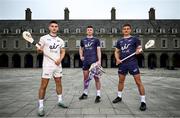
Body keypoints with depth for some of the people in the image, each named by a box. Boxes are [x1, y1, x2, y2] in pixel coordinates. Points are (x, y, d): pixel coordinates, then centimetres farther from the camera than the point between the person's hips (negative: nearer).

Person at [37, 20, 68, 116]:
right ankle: (41, 107, 6)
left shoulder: (60, 40, 11)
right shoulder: (44, 38, 0)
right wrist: (39, 50, -24)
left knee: (59, 83, 13)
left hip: (57, 65, 5)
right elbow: (39, 51, 0)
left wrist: (60, 59, -5)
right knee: (44, 85, -4)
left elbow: (63, 52, 13)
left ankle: (60, 101, 29)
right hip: (47, 65, -4)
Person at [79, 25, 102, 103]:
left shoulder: (96, 40, 4)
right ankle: (85, 93, 27)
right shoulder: (83, 40, 13)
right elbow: (81, 48, 26)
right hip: (85, 61, 4)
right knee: (85, 78, 12)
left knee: (96, 78, -2)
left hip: (94, 61, -4)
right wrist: (81, 56, 9)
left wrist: (99, 60, -14)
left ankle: (98, 95, 4)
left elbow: (98, 50, -3)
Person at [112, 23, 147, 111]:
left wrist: (138, 51, -21)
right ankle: (119, 97, 33)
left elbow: (139, 49, 3)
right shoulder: (119, 41, 14)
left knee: (138, 82, -6)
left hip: (133, 63, -4)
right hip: (122, 63, 4)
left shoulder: (135, 39, 4)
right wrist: (117, 59, -1)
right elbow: (116, 52, 17)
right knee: (121, 81, 14)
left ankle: (143, 102, 3)